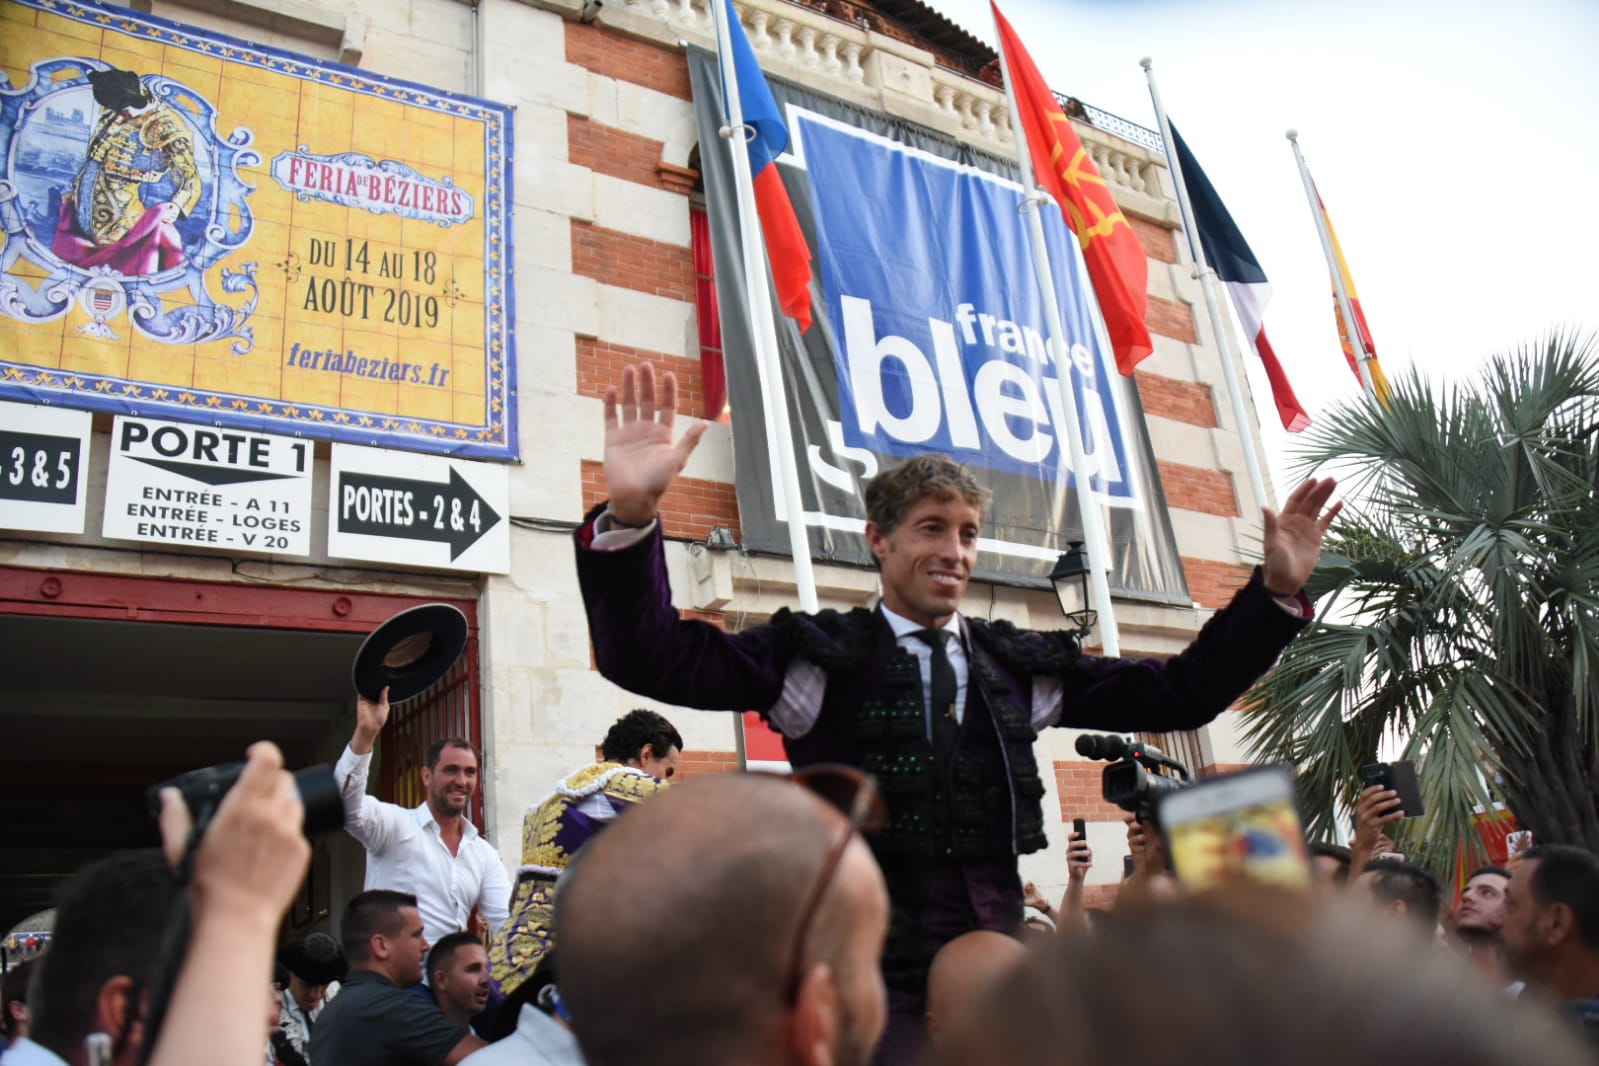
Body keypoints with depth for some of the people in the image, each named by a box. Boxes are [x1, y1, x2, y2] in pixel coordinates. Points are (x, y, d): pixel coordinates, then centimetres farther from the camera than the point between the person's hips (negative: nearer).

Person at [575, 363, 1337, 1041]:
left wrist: (1274, 594, -2)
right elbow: (650, 657, -13)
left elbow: (1178, 693, 9)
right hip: (868, 984, -3)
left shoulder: (1019, 665, 9)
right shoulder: (821, 655, -4)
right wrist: (631, 517, -29)